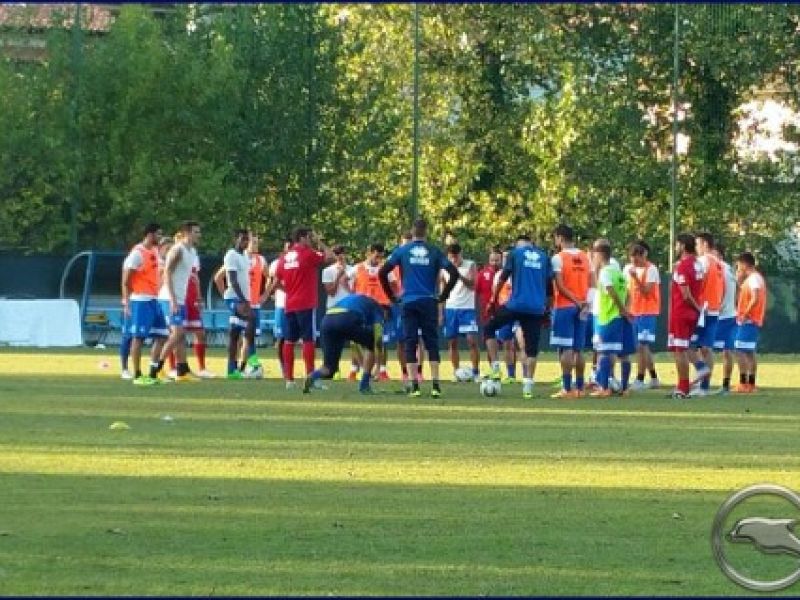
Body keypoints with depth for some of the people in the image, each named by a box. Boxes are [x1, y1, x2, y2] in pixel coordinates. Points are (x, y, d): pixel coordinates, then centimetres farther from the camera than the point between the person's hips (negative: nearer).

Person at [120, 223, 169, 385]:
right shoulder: (138, 253, -12)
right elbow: (125, 280, -14)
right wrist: (127, 304, -18)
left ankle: (153, 374, 12)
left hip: (153, 299, 9)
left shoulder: (155, 251, 13)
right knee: (138, 337, -4)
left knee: (160, 335, 7)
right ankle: (137, 375, -1)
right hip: (141, 300, -9)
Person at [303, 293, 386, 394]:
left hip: (327, 320, 6)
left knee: (329, 368, 15)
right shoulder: (377, 309, 23)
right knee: (372, 345, 21)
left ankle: (313, 377, -17)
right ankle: (364, 386, 14)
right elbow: (378, 340, 12)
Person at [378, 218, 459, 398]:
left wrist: (392, 296, 9)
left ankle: (414, 385, -2)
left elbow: (382, 273, 0)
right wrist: (443, 296, 6)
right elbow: (454, 273, -3)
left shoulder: (402, 251, 4)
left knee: (410, 343, 4)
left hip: (408, 303, 0)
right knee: (432, 343, 5)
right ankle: (435, 385, -3)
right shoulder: (434, 252, 3)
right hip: (429, 302, 0)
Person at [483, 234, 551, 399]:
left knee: (489, 329, 16)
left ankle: (495, 367, 5)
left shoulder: (515, 253, 5)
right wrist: (546, 308, 20)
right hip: (536, 309, 3)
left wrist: (493, 301, 8)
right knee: (532, 347, 6)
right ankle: (528, 385, -2)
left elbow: (503, 279, 0)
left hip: (516, 304, -3)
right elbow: (548, 284, 12)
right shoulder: (544, 257, 13)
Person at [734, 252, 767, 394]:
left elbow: (755, 299, -26)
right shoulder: (755, 278, 16)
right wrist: (740, 280, 14)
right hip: (754, 322, 10)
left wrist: (744, 314, -19)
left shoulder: (753, 279, -15)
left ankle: (743, 383, -14)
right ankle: (751, 383, 13)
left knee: (741, 351, -11)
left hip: (748, 321, -10)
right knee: (750, 352, 12)